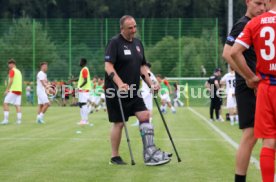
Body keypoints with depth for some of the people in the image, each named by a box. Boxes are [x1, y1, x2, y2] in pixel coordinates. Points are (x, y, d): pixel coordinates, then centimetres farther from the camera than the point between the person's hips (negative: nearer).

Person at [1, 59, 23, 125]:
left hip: (13, 90, -8)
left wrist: (7, 90, -13)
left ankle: (6, 119, -14)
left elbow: (11, 81, -14)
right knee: (17, 105, 4)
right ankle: (19, 120, -5)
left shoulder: (12, 70, -5)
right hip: (19, 90, 8)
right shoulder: (18, 71, 20)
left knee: (5, 103, -6)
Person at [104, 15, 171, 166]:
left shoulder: (138, 43, 12)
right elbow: (108, 66, -19)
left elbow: (142, 67, 19)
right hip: (116, 91, -7)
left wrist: (151, 84, 8)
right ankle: (115, 157, 11)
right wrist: (120, 84, -31)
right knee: (118, 123, -1)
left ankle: (150, 153, -5)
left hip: (133, 91, 7)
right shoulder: (115, 43, -11)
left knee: (144, 116, -4)